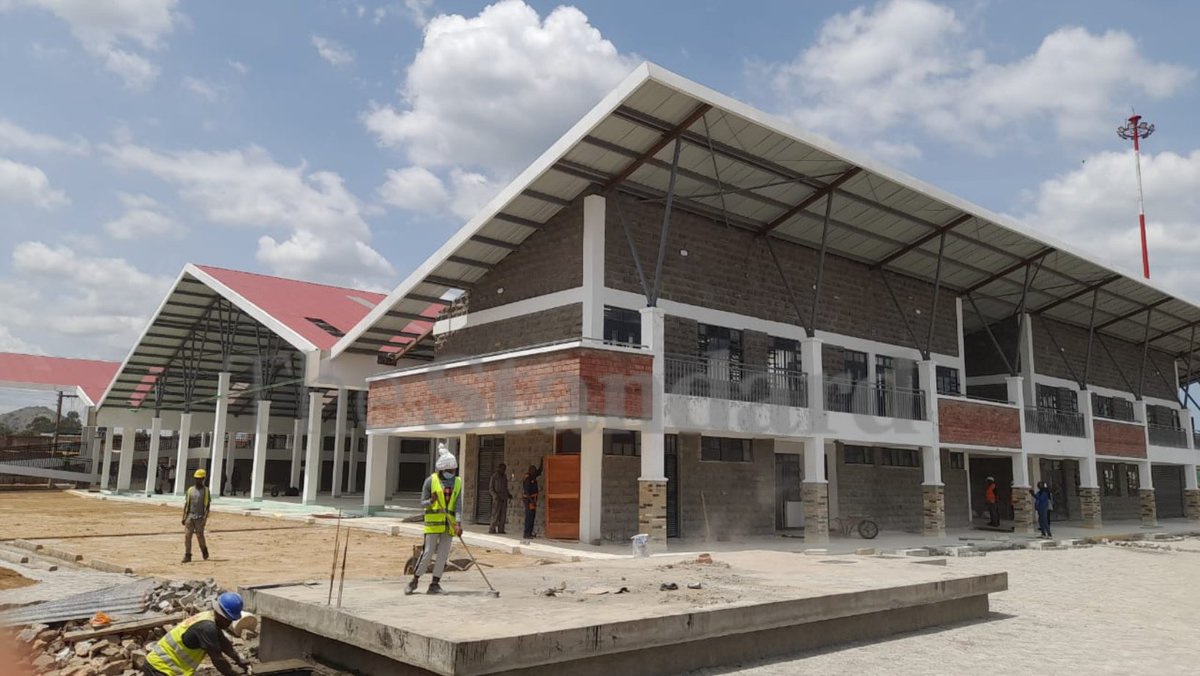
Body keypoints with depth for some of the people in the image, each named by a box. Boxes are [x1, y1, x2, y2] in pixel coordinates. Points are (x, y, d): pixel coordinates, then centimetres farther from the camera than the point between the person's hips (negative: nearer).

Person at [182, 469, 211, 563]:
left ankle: (204, 551, 22)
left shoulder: (206, 491, 0)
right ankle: (187, 556, 0)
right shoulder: (190, 490, 11)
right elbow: (186, 504, 12)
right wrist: (184, 517, 6)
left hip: (200, 517, -3)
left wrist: (205, 518, -13)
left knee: (200, 536, -3)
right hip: (190, 516, 3)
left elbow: (207, 506, -4)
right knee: (187, 536, -4)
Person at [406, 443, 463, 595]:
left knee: (443, 554, 4)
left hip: (449, 524, 3)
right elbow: (422, 503, -1)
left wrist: (458, 523, -15)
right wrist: (431, 501, -24)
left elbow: (458, 505, -2)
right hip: (433, 522, -3)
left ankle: (435, 584, 13)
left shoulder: (457, 482, 4)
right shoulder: (431, 481, -4)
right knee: (428, 553, -3)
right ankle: (415, 580, 13)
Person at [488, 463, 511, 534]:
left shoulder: (504, 476, 15)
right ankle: (492, 529, -5)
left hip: (504, 498, 6)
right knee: (495, 514, -9)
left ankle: (501, 529, 3)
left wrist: (509, 495, 8)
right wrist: (495, 495, -19)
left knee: (503, 514, 2)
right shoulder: (494, 476, -3)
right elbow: (490, 488, -4)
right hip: (497, 498, -6)